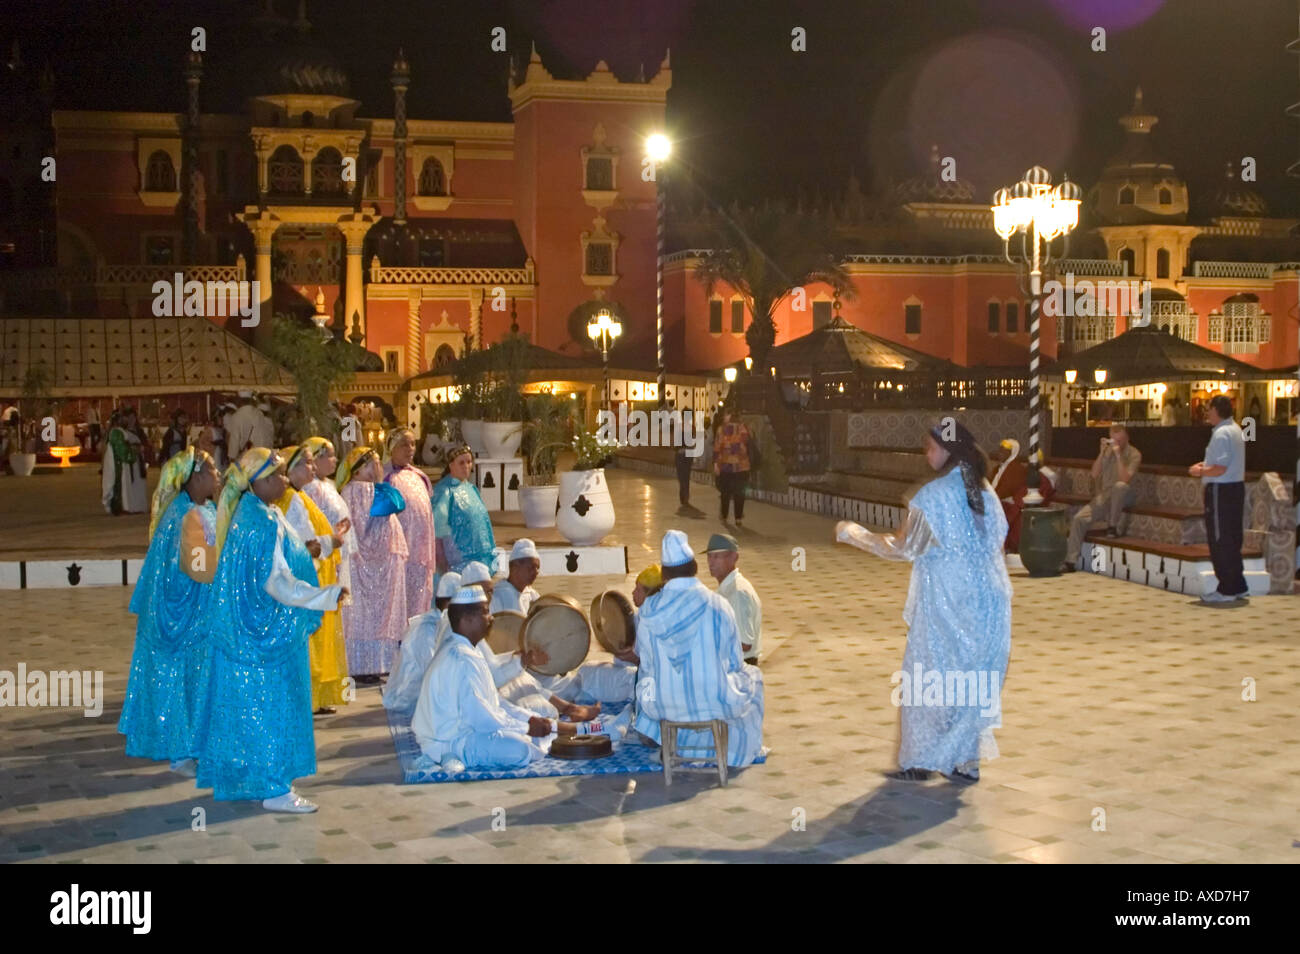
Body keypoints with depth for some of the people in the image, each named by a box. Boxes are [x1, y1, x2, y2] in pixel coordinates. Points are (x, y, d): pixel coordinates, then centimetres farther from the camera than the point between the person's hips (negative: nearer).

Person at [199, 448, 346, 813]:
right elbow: (275, 581, -24)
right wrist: (326, 596, -24)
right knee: (271, 704, -3)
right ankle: (274, 789, 3)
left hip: (246, 626, 10)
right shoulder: (263, 522, -21)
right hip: (267, 630, -10)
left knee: (246, 703, 15)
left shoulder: (248, 513, 9)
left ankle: (239, 778, 24)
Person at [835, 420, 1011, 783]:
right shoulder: (985, 492, 5)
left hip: (946, 603, -6)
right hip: (987, 600, 6)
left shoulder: (935, 495, -15)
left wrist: (851, 533, -3)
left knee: (929, 676, 6)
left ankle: (919, 761, 12)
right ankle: (966, 761, 17)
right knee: (973, 678, 13)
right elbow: (998, 538, 12)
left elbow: (901, 547, -14)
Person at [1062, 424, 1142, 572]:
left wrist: (1118, 455, -23)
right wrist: (1102, 453, -11)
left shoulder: (1134, 454, -7)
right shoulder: (1107, 451, 7)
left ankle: (1113, 526, -21)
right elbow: (1095, 474, -3)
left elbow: (1125, 479, -22)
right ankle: (1070, 561, -14)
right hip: (1105, 496, 4)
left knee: (1120, 486, -40)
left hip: (1124, 497, -4)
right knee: (1079, 518, -18)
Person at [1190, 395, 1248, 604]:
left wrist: (1200, 471, -9)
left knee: (1220, 541, -2)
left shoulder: (1221, 434, -19)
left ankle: (1226, 590, 1)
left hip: (1221, 491, -10)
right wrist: (1206, 465, 16)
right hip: (1236, 487, 10)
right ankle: (1238, 586, 21)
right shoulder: (1235, 429, 13)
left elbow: (1220, 469, -24)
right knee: (1232, 539, 16)